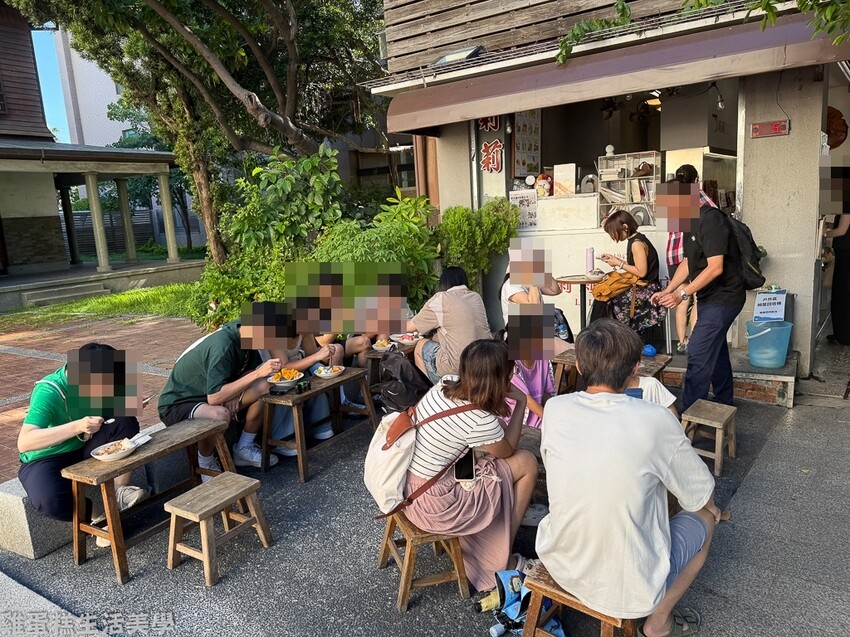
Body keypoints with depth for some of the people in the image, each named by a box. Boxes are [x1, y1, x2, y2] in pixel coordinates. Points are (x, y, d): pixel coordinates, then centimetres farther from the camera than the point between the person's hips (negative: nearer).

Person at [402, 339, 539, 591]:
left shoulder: (444, 384, -6)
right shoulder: (481, 421, -25)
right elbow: (507, 450, -1)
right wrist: (521, 402, 2)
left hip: (405, 484, 7)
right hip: (432, 504, -7)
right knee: (527, 463, 3)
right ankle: (502, 558, 21)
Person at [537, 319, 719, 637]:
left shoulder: (554, 409, -11)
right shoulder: (655, 420, -20)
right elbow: (703, 499, -5)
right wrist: (708, 507, 21)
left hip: (560, 566, 4)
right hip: (628, 588, -3)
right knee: (705, 518, 21)